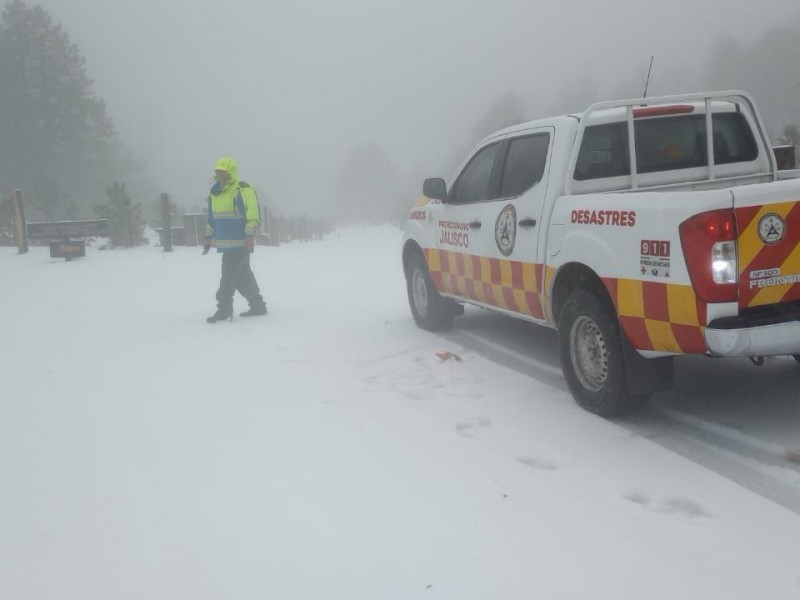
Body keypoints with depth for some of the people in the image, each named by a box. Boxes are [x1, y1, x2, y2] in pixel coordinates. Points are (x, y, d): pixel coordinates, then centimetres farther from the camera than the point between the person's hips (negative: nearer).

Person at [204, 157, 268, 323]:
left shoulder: (243, 190, -11)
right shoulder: (215, 192, 15)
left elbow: (253, 215, -17)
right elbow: (212, 217, 23)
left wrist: (250, 235, -23)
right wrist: (208, 237, 22)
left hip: (240, 244, -8)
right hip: (226, 244, 8)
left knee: (229, 277, -8)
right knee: (243, 276, 13)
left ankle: (224, 309, -2)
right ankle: (258, 305, 22)